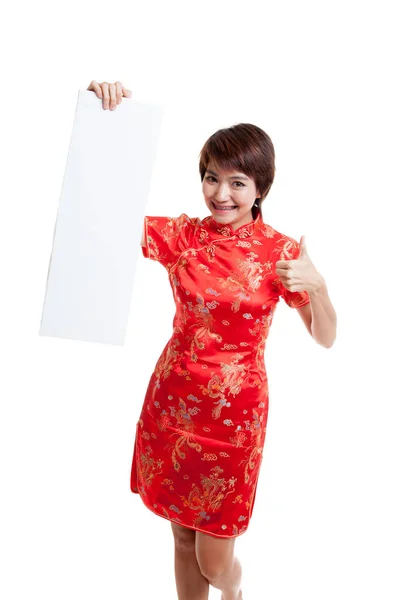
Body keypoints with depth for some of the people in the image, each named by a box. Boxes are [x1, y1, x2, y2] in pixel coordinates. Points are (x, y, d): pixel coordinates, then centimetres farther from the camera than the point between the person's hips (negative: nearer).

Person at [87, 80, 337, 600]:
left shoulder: (282, 252, -7)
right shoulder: (181, 236, -3)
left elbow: (326, 338, -3)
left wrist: (316, 286, -22)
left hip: (235, 412, -2)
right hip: (172, 401, 2)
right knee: (184, 539, 17)